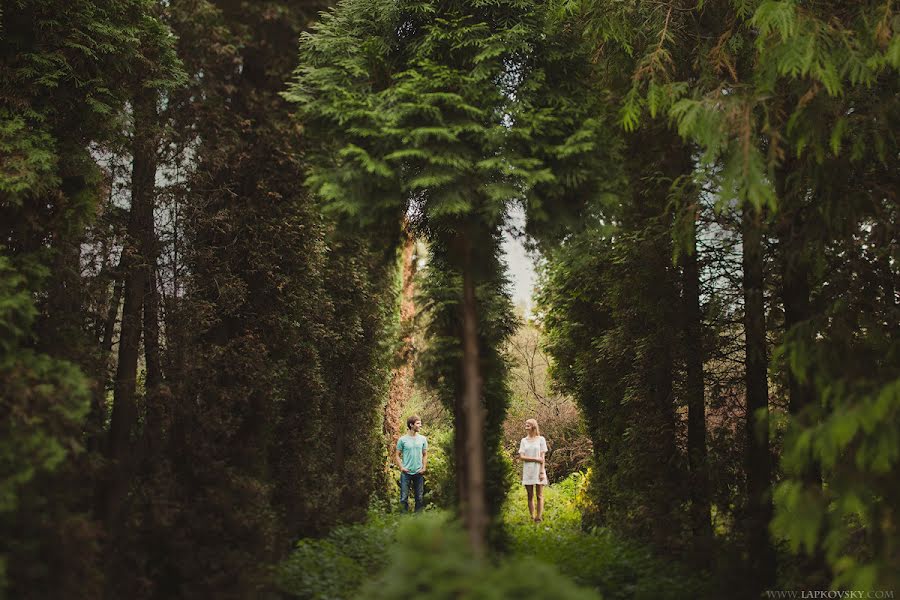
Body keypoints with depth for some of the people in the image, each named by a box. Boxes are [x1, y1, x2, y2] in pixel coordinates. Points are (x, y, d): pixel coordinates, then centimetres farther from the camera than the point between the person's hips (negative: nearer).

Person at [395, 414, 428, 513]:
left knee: (419, 497, 8)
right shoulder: (402, 440, -3)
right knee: (404, 497, 1)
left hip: (419, 473, 3)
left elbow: (425, 454, 11)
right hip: (406, 473, -2)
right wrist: (401, 467, -10)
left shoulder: (423, 439, 5)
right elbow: (397, 455, 2)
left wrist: (424, 468, 0)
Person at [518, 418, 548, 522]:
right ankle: (532, 518, 6)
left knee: (539, 496, -2)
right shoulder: (524, 441, 9)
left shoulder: (541, 439, 4)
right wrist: (536, 459, -12)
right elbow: (521, 456, -1)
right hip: (527, 471, 2)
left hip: (538, 471, -2)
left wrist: (542, 472, -8)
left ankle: (539, 518, -2)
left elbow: (542, 457, 0)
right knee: (530, 496, 3)